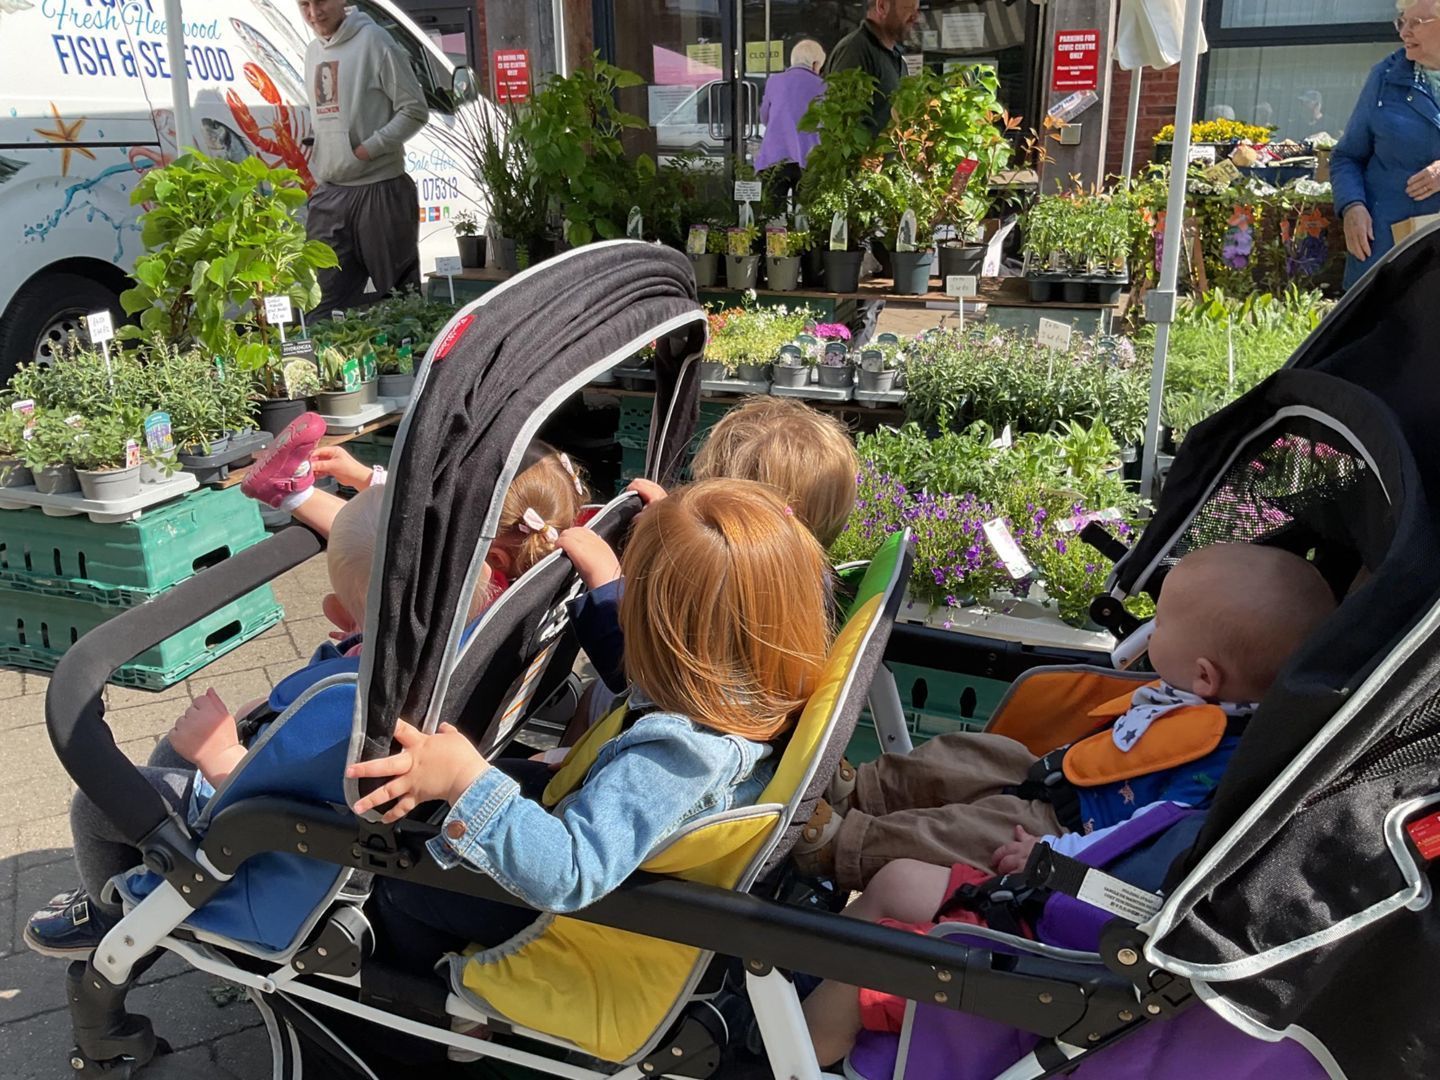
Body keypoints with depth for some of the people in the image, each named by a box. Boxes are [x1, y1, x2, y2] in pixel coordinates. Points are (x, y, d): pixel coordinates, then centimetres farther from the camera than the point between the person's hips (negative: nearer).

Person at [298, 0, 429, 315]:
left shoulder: (373, 41, -8)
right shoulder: (313, 52, 14)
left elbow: (415, 111, -10)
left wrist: (367, 150, -15)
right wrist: (316, 171, 11)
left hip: (379, 189, -6)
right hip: (328, 194, 7)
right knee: (331, 301, 7)